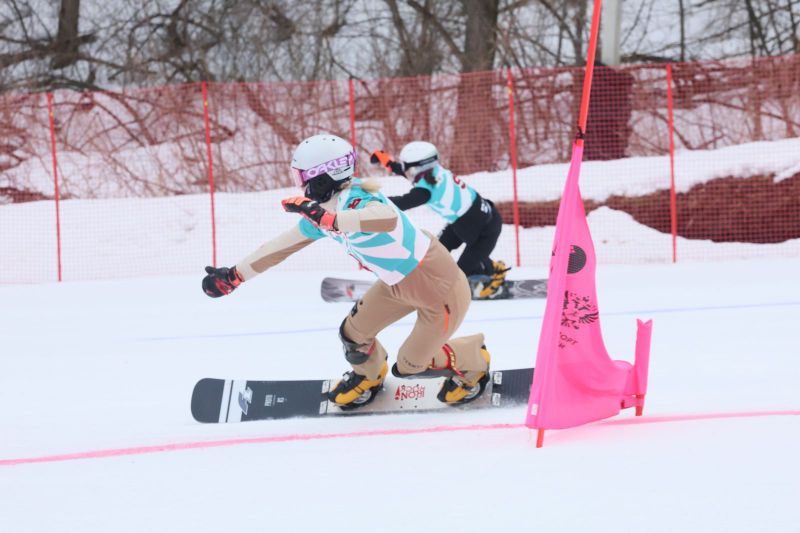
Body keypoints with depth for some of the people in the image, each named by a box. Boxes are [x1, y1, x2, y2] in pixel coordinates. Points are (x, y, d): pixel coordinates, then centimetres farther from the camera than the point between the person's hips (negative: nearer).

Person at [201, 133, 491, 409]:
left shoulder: (356, 199, -32)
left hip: (441, 288, -8)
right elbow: (280, 247, 7)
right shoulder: (323, 212, -5)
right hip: (400, 283, 8)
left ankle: (472, 363, 31)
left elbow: (388, 219, -57)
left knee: (410, 365, 6)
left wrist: (326, 218, -64)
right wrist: (234, 276, 14)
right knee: (353, 332, 13)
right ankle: (367, 375, 45)